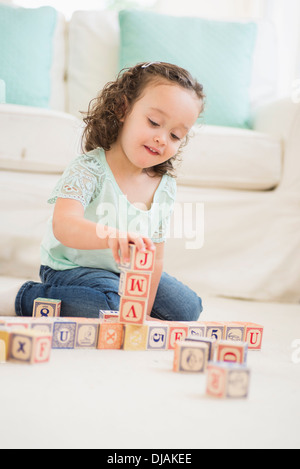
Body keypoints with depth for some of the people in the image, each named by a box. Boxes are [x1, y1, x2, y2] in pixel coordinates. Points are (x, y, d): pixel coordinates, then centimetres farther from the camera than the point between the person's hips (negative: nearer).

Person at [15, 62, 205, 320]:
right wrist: (111, 236, -62)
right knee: (114, 307, -33)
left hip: (130, 273, 7)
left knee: (187, 308, 4)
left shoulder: (165, 186, -6)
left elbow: (154, 256, -2)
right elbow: (63, 226, -42)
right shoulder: (89, 170, -24)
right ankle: (33, 298, -12)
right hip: (73, 268, -6)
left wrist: (143, 310, -9)